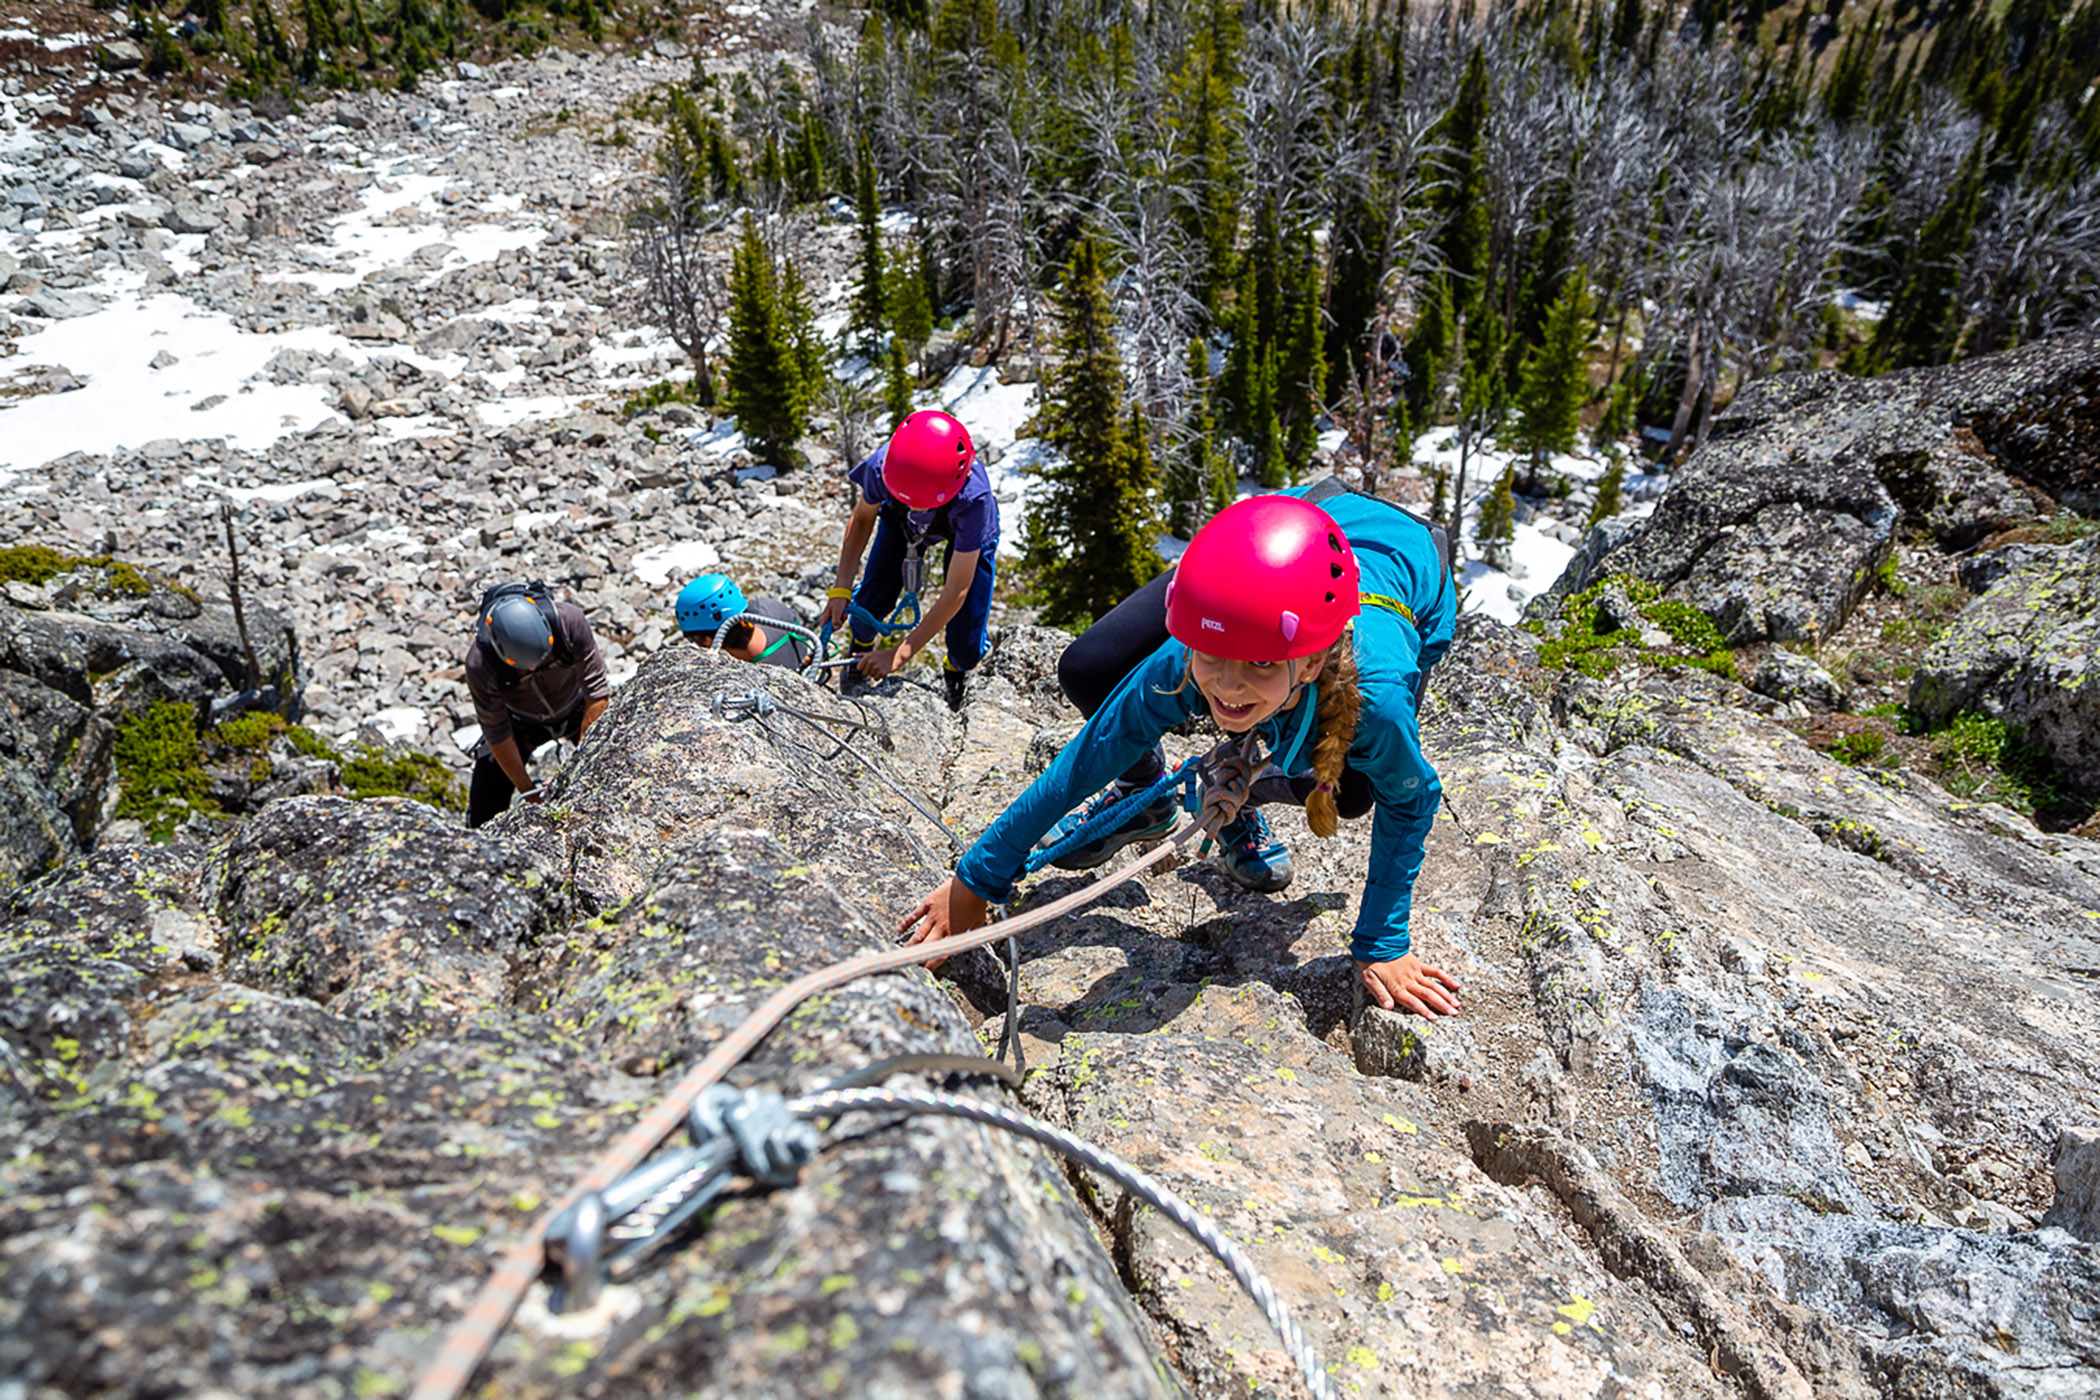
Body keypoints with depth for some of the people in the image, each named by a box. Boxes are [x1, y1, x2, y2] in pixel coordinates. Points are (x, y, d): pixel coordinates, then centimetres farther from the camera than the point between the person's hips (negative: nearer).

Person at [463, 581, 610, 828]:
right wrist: (528, 791, -16)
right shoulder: (479, 664, -34)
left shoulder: (569, 620, -34)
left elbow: (596, 691, -25)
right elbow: (497, 734, -21)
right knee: (483, 816, -4)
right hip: (521, 722, -1)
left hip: (576, 709, 1)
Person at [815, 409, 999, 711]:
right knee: (870, 604, -11)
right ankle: (860, 655, 28)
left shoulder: (973, 499, -46)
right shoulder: (881, 466, -38)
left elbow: (957, 590, -36)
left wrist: (899, 654, -35)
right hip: (900, 521, 3)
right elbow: (862, 518, -13)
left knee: (967, 649, -10)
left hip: (965, 531, -2)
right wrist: (841, 590, -21)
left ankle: (955, 672, 31)